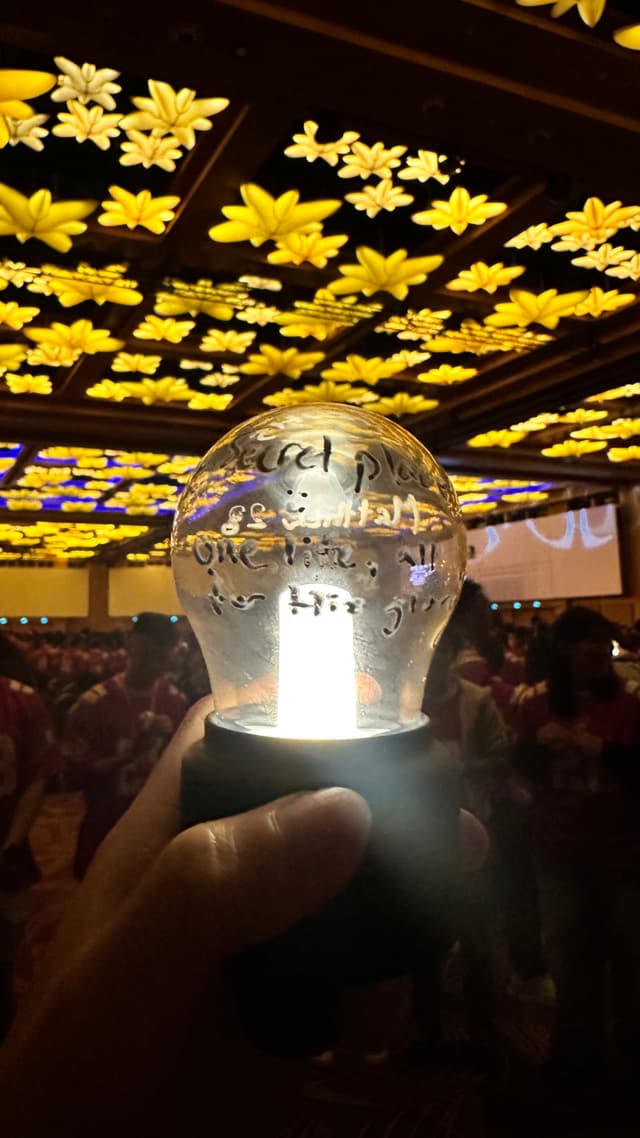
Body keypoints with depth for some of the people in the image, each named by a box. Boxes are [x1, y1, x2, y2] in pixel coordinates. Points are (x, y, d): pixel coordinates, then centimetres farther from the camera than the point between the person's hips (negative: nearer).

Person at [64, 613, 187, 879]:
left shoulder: (176, 701, -3)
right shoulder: (92, 704, -13)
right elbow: (78, 774, -13)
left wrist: (169, 739, -15)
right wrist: (131, 753, -25)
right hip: (106, 830, -3)